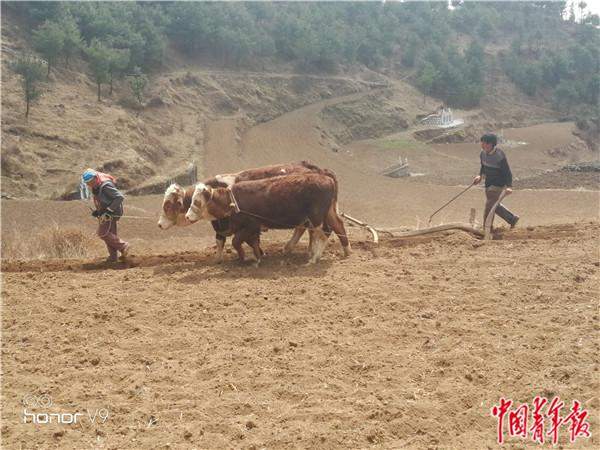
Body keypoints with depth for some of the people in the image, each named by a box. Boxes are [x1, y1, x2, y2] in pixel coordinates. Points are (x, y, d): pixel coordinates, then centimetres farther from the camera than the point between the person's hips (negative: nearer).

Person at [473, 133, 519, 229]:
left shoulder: (500, 156, -24)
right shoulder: (483, 153, -2)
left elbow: (507, 172, -20)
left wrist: (509, 186, -31)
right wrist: (480, 176, 0)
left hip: (498, 183, -8)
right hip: (489, 182, 8)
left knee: (489, 205, -8)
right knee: (494, 205, 19)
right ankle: (512, 219, 36)